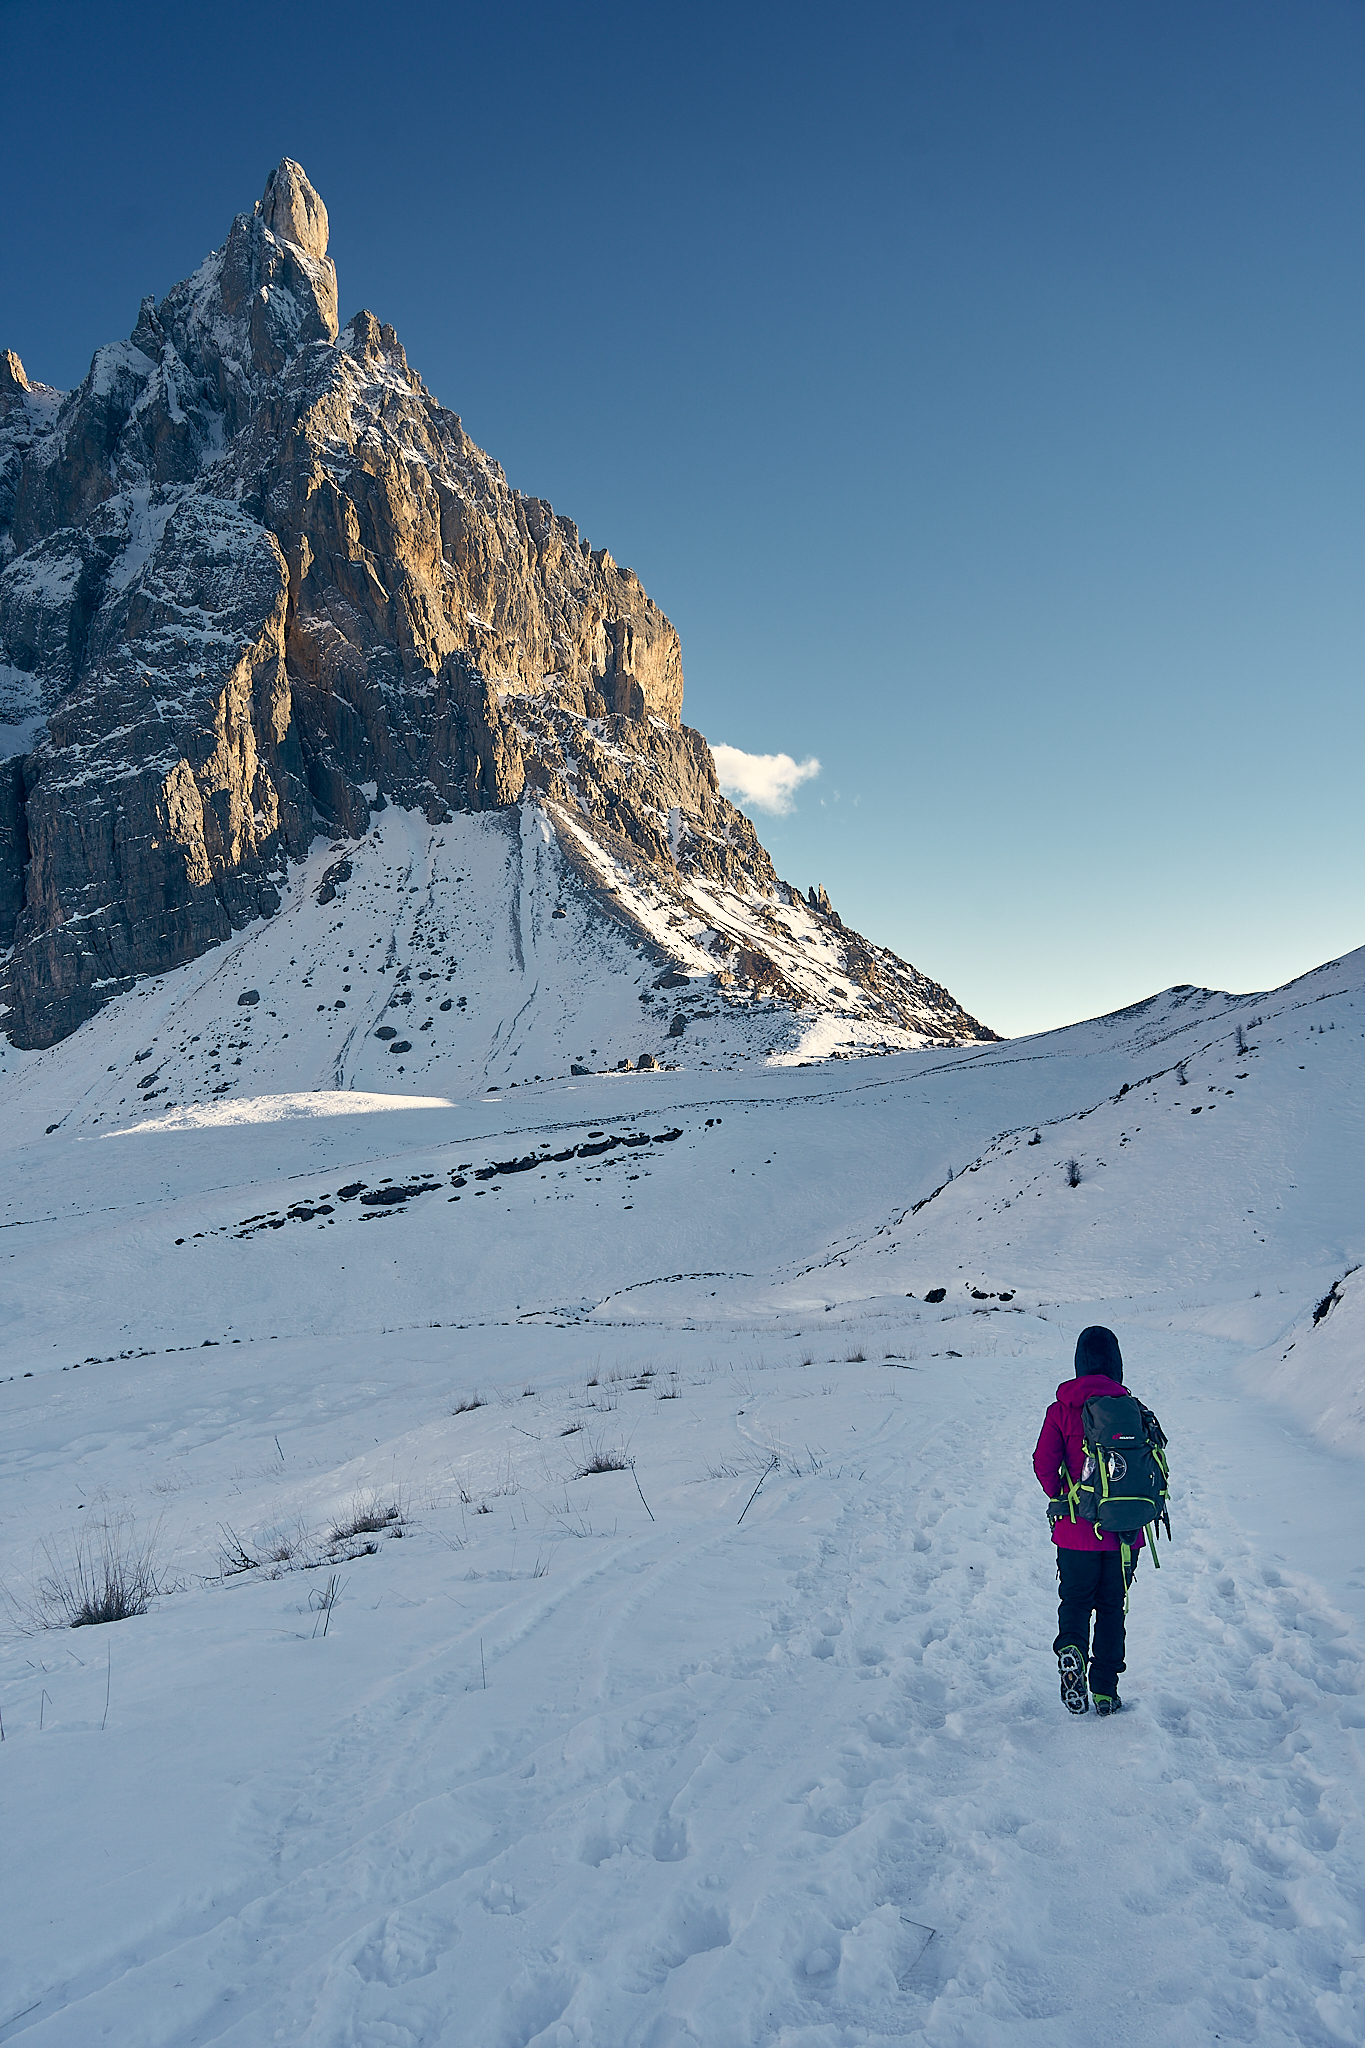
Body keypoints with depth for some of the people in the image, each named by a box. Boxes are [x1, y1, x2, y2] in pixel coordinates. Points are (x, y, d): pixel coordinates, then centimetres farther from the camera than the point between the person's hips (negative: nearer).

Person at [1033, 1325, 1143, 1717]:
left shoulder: (1062, 1409, -7)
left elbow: (1044, 1463, -9)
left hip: (1077, 1530, -1)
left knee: (1075, 1599, 14)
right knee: (1112, 1605, 16)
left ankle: (1071, 1647, -16)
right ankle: (1105, 1691, 16)